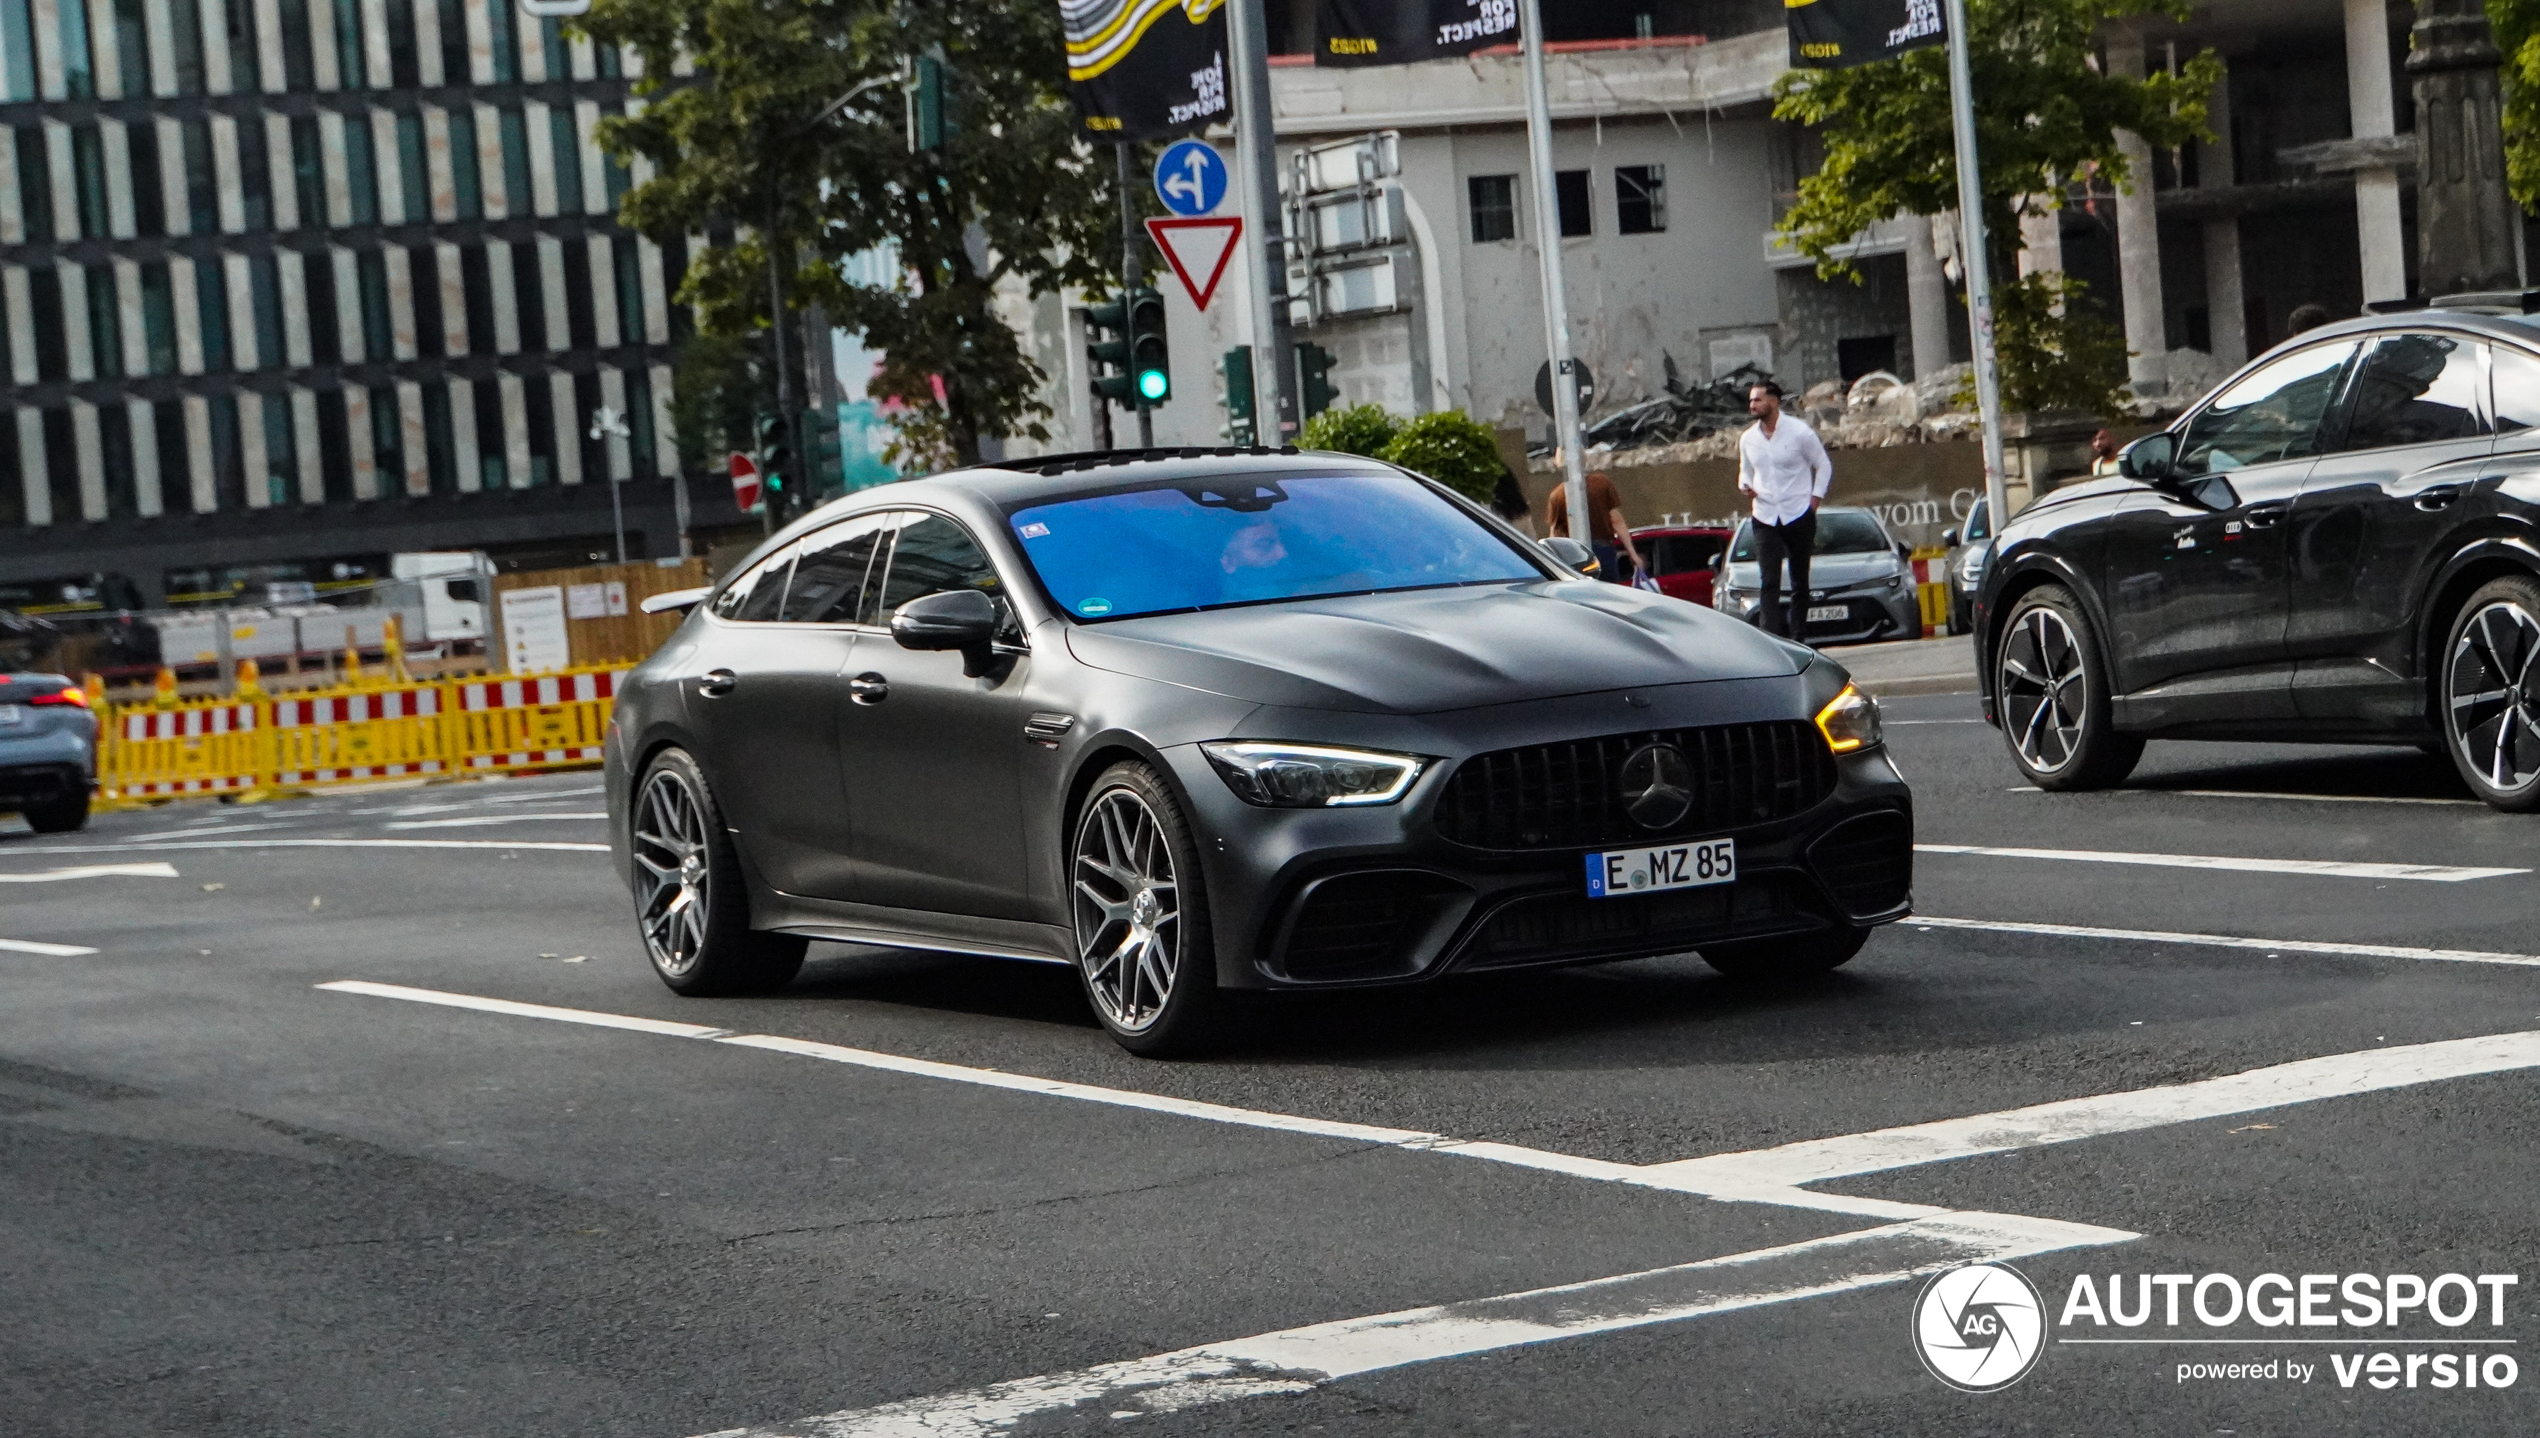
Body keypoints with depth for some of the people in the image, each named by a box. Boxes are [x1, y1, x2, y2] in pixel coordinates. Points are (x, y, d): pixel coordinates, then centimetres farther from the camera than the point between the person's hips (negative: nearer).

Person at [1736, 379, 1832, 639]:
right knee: (1769, 582, -11)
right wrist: (1745, 486, -3)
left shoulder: (1799, 431, -5)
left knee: (1799, 581, 8)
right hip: (1765, 518, 2)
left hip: (1799, 515, -2)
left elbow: (1824, 465, 4)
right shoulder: (1747, 439, 5)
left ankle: (1798, 635, 16)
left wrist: (1815, 498, -5)